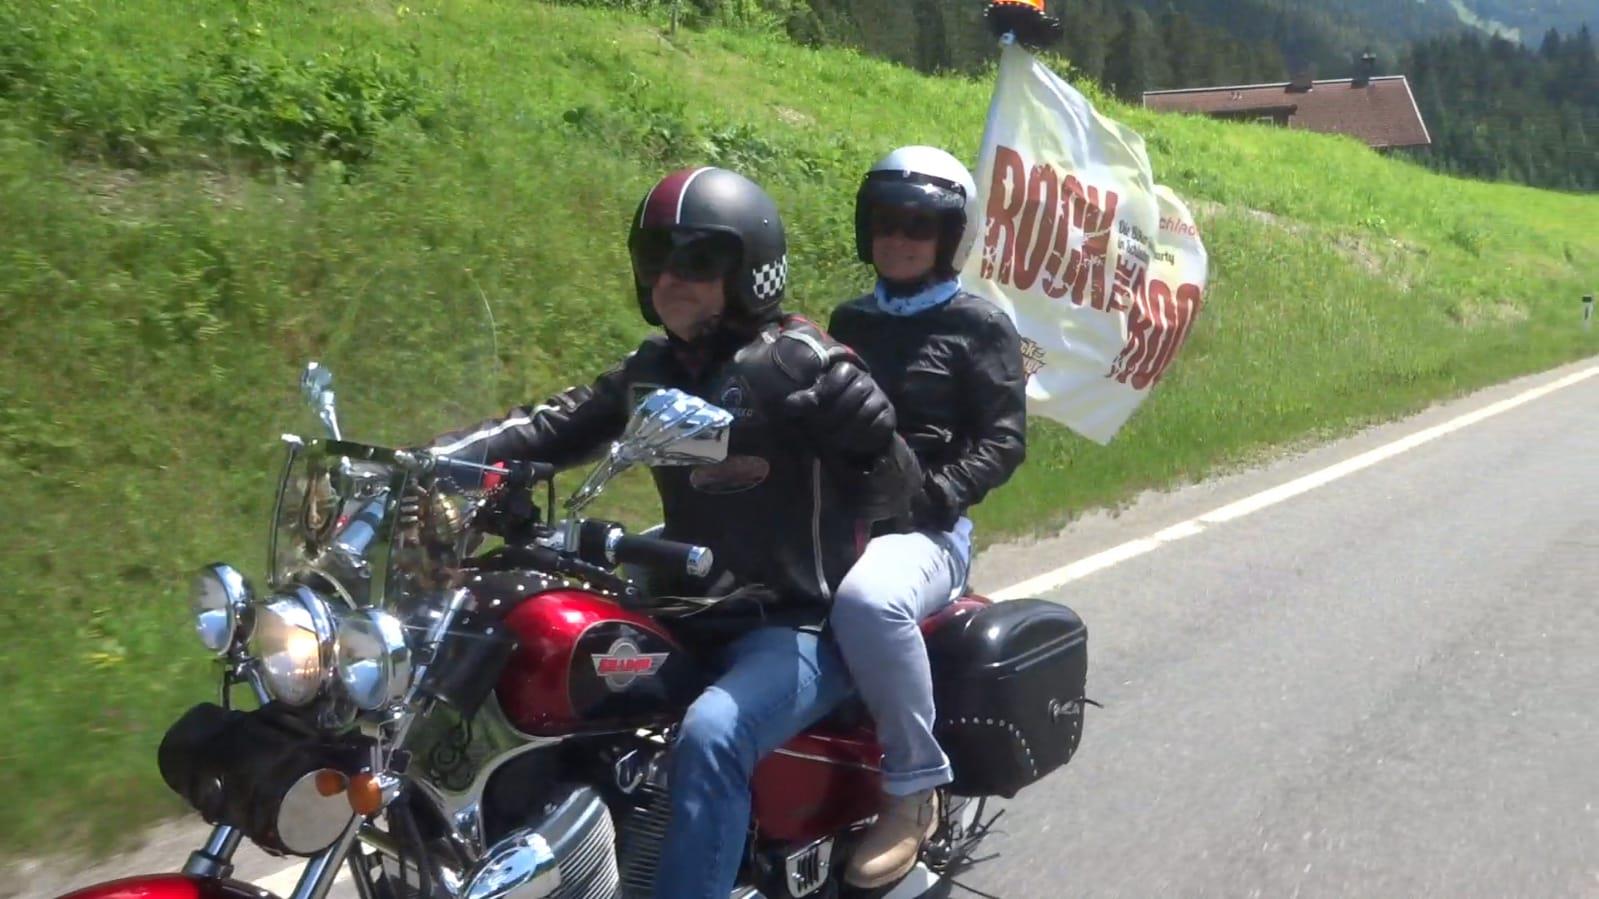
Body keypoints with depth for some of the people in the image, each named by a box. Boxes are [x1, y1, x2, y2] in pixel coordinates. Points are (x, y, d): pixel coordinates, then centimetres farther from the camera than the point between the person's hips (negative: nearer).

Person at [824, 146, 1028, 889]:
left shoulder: (979, 327, 5)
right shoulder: (848, 322, 22)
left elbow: (1003, 440, -4)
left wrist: (926, 497, -19)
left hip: (925, 529, -6)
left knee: (865, 600, -40)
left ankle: (914, 790, -21)